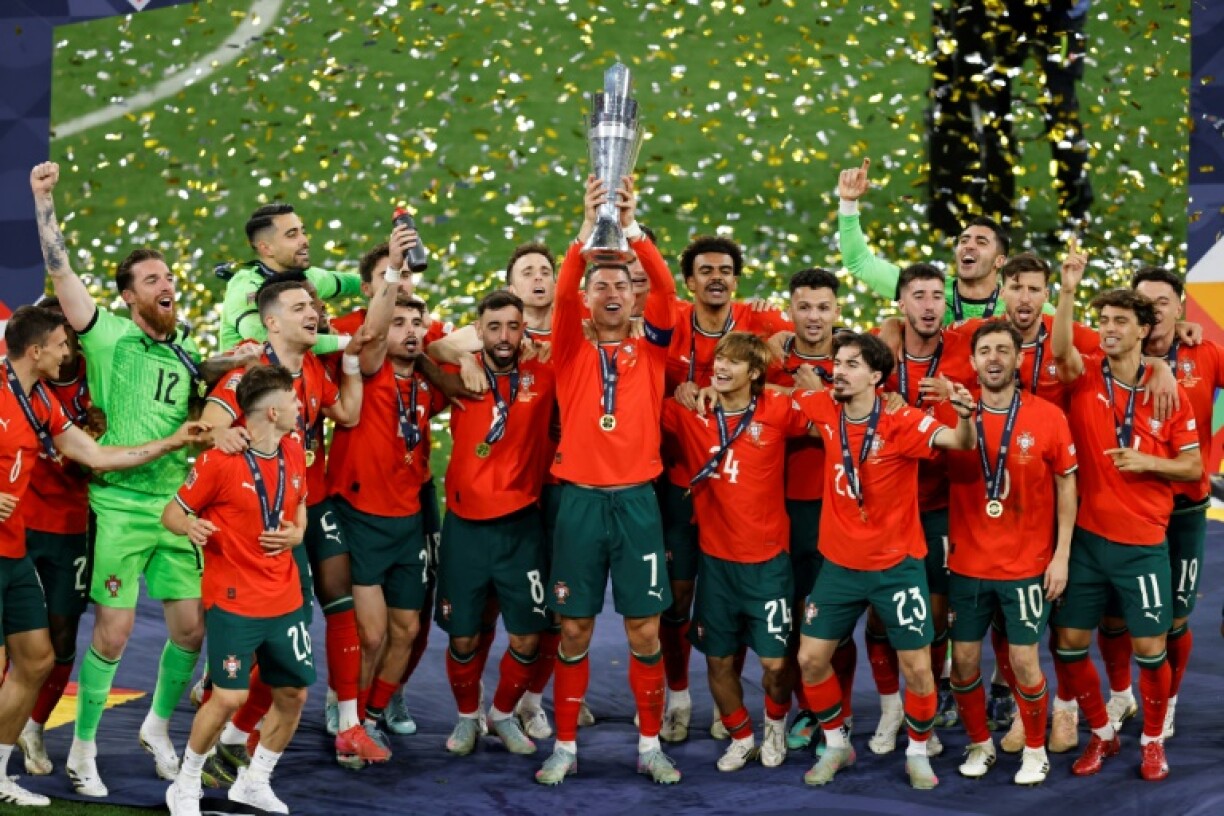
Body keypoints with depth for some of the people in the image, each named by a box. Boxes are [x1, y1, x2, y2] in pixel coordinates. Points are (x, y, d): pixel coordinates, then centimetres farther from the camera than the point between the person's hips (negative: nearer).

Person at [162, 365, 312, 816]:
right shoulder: (219, 461, -15)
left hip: (285, 600, 7)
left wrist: (295, 533, -1)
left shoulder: (293, 452, 4)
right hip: (234, 601, -6)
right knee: (229, 697, -12)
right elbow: (172, 513, -7)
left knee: (293, 694, 7)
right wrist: (190, 526, -30)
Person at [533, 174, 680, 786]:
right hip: (581, 500, 0)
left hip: (636, 500, 1)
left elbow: (666, 290, -9)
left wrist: (632, 229, -23)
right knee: (574, 629, 4)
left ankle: (649, 746, 13)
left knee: (645, 629, 3)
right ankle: (565, 747, 12)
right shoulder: (572, 350, 5)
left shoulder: (650, 351, 7)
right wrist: (588, 228, -27)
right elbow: (561, 293, -13)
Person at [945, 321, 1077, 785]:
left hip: (1027, 566, -2)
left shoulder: (1047, 417, -6)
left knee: (1024, 661, 0)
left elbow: (1066, 486, 1)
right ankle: (979, 744, 26)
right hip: (967, 565, 2)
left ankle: (1035, 752, 18)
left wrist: (1062, 555, -2)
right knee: (964, 659, 6)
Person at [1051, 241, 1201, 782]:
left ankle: (1152, 741, 20)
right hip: (1087, 537, 1)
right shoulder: (1085, 379, -1)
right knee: (1070, 640, 4)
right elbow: (1060, 350, -25)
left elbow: (1193, 467, 4)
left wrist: (1147, 461, -15)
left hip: (1143, 543, -1)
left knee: (1149, 647, 0)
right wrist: (1068, 290, -38)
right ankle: (1101, 733, 24)